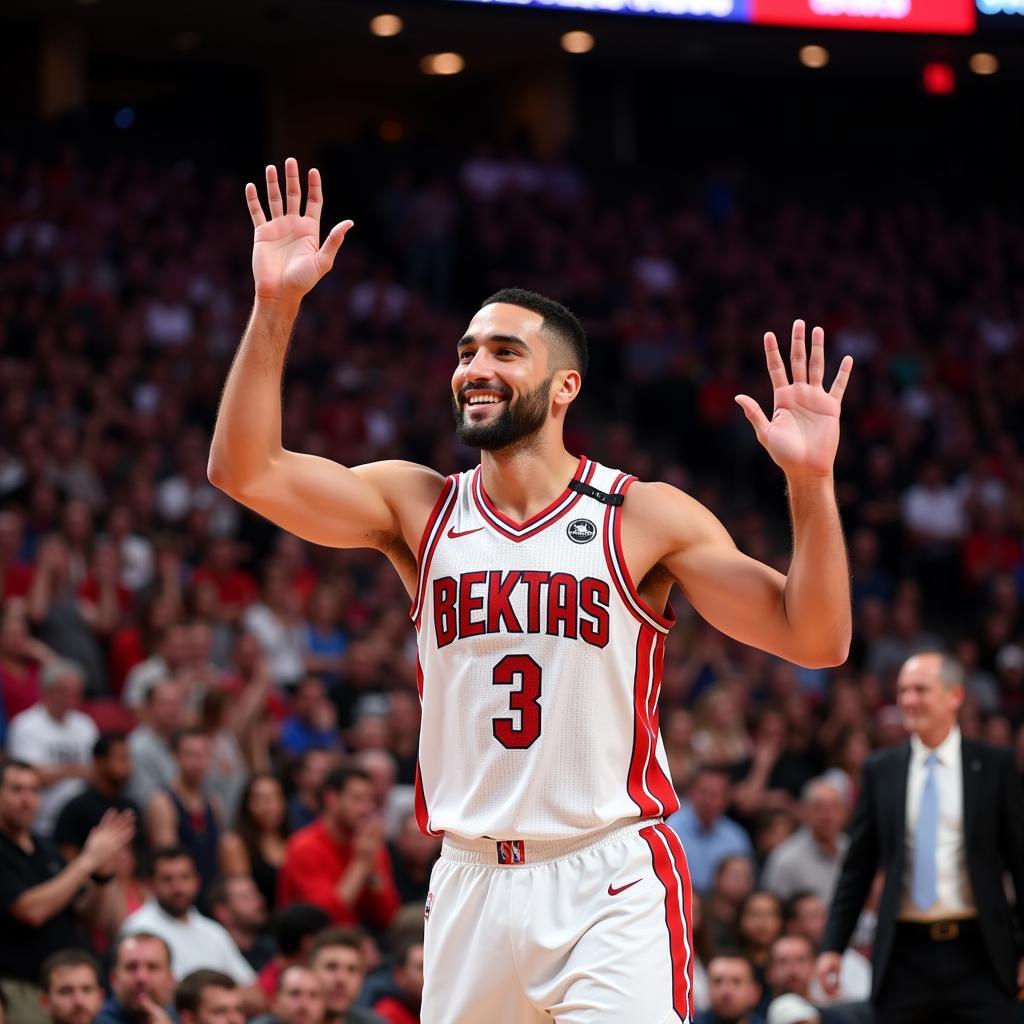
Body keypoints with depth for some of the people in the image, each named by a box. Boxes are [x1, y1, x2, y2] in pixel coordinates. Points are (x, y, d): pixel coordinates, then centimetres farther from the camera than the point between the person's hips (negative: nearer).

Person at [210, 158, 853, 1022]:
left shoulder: (647, 520, -1)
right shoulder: (418, 507, 7)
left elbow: (817, 641, -6)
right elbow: (243, 468, -4)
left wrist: (811, 482, -20)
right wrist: (276, 306, -14)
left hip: (610, 884, -3)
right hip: (470, 881, 4)